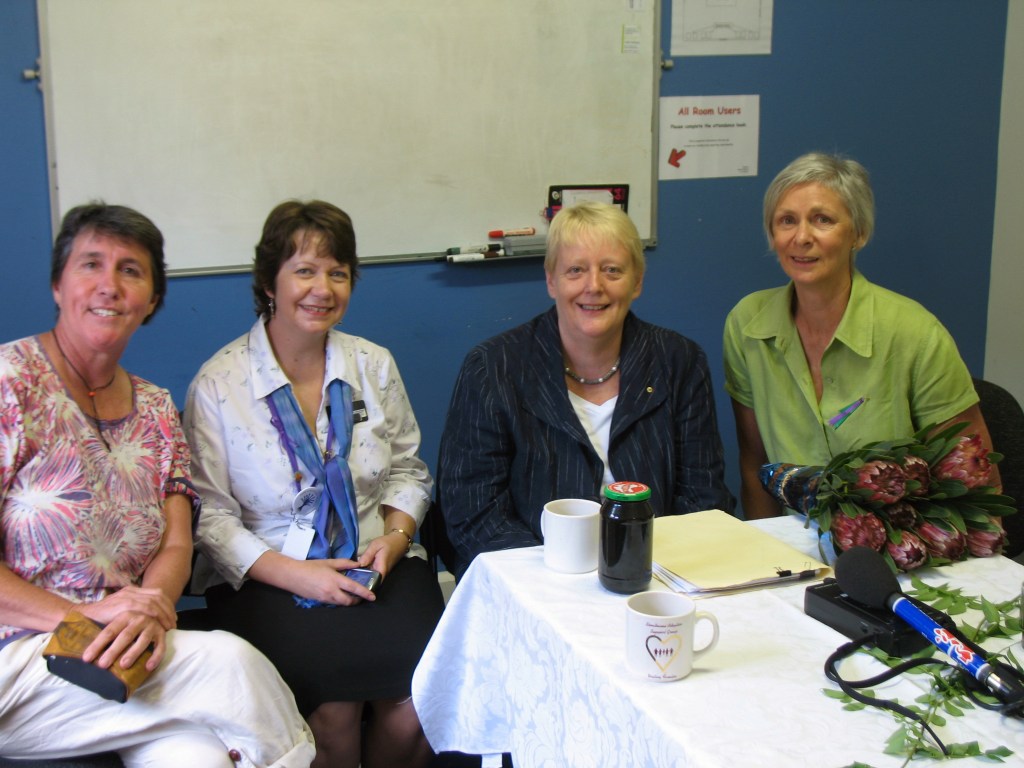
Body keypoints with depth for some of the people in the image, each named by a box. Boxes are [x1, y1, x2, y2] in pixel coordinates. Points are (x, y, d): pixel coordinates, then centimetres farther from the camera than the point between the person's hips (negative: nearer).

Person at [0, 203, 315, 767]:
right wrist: (81, 614, -19)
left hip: (124, 655, 5)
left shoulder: (156, 411, 13)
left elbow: (176, 544, 8)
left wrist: (149, 608, -13)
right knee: (230, 661, -23)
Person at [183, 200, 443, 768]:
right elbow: (209, 515, -6)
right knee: (333, 705, -28)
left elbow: (407, 470, 15)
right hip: (265, 581, -2)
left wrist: (396, 536, -5)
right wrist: (295, 573, -17)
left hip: (377, 568, 3)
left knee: (419, 697, -24)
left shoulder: (374, 366, 9)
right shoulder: (218, 385, -3)